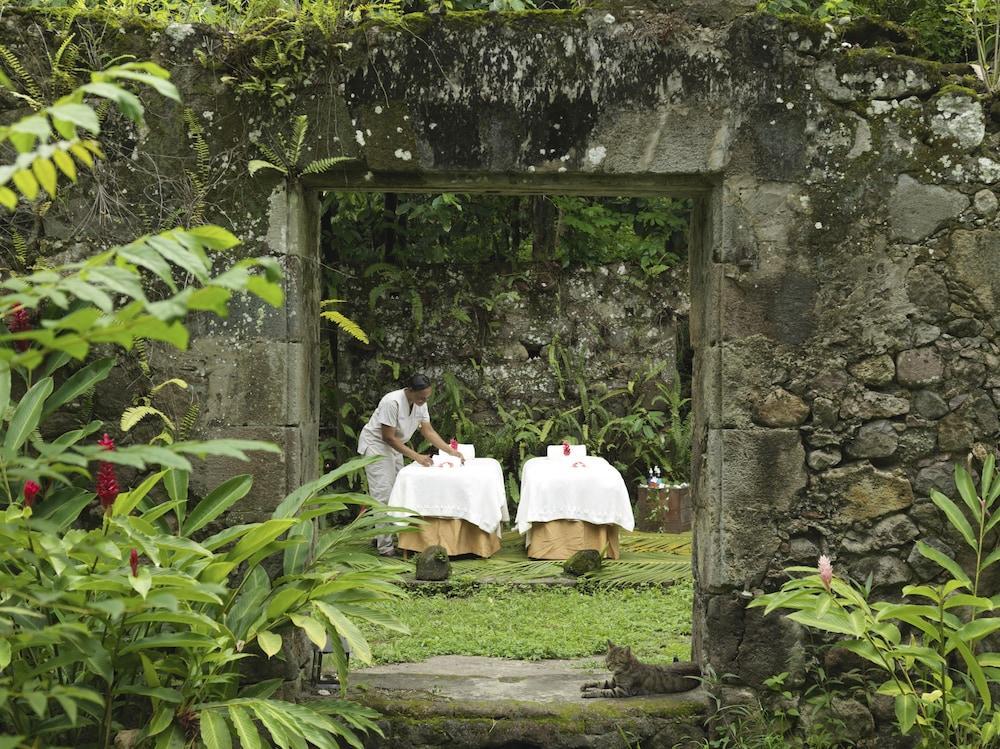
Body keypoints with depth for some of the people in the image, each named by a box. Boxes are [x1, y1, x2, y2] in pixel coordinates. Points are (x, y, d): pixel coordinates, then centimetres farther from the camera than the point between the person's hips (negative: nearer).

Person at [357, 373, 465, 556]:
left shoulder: (420, 404, -5)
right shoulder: (392, 402, -30)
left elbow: (428, 431, -1)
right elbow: (388, 437, -27)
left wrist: (451, 451, -12)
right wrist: (416, 457, -27)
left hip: (394, 447, 9)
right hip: (375, 444, -9)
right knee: (383, 494, -13)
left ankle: (393, 537, 16)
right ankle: (385, 546, -14)